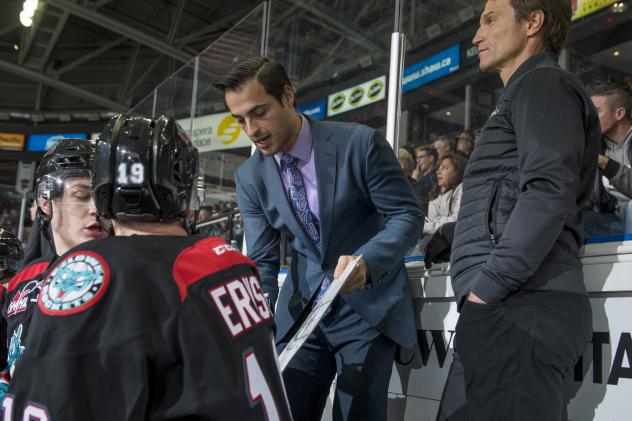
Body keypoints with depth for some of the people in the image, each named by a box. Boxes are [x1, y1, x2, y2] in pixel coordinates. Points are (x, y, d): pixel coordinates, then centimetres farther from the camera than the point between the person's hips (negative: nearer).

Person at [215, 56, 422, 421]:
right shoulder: (250, 178, -2)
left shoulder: (361, 143, -15)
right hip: (302, 312, 4)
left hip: (369, 307, -3)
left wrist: (366, 261, -31)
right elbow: (262, 262, -2)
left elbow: (408, 215, -12)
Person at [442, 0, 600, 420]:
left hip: (520, 306, -10)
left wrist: (486, 288, -17)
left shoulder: (543, 84, -1)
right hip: (512, 307, 10)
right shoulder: (526, 91, 29)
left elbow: (549, 194, -17)